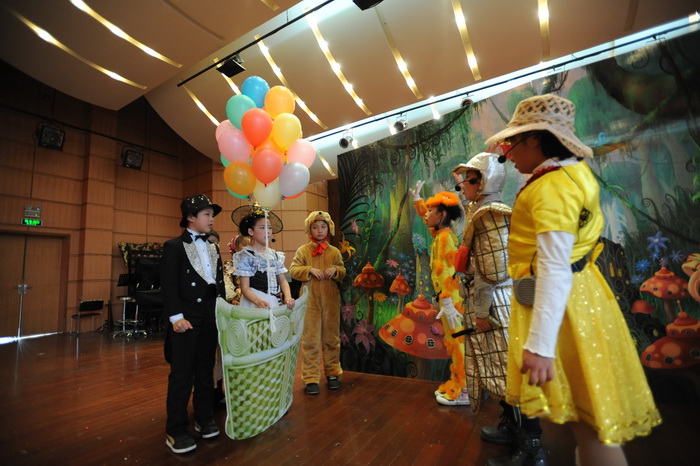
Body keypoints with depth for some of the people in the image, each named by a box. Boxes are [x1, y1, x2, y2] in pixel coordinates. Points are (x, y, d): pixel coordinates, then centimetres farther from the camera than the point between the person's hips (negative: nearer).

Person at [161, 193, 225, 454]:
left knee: (206, 371, 15)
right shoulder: (174, 246, -4)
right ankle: (175, 430, 17)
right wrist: (176, 317, -18)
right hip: (187, 319, -6)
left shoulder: (213, 248, 15)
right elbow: (168, 285, -12)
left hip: (210, 318, 6)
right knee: (182, 375, 3)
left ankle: (204, 419, 29)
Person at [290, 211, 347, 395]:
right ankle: (310, 378, 15)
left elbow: (343, 273, 11)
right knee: (310, 339, 3)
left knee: (331, 337, 13)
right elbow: (293, 270, -2)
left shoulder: (335, 251, 7)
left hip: (331, 299, 2)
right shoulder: (303, 250, 1)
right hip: (310, 300, -2)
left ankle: (332, 373, 29)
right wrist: (309, 270, -16)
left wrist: (335, 269, -11)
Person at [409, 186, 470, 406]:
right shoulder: (440, 233, 12)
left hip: (451, 298, -10)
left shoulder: (444, 237, -16)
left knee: (456, 342, -2)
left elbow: (447, 272, -25)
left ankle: (462, 392, 8)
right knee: (452, 343, 15)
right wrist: (416, 198, 40)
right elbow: (425, 216, 33)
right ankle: (455, 385, 26)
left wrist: (447, 302, -29)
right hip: (448, 297, 10)